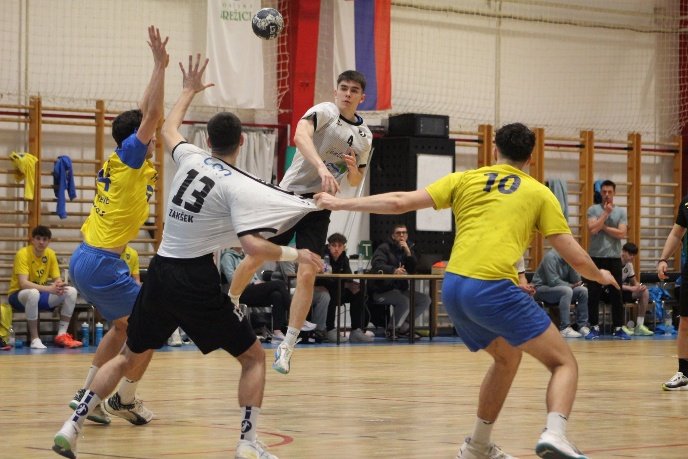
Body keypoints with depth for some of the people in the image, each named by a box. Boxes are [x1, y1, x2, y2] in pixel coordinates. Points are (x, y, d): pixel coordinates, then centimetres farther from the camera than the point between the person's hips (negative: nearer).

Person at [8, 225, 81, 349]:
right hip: (19, 296, -6)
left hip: (41, 294, 6)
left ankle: (61, 335, -9)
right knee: (33, 293, -41)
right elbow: (23, 283, -30)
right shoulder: (23, 254, -20)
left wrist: (60, 285, -27)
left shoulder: (50, 254, -2)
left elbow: (57, 279, 0)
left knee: (71, 291, -13)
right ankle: (34, 339, -29)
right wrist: (49, 289, -42)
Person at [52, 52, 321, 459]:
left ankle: (73, 426, 14)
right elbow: (254, 247, -20)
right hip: (197, 280, -6)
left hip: (161, 273, 6)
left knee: (130, 357, 22)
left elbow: (169, 130, 30)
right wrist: (294, 255, -6)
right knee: (254, 356, 9)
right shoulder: (237, 186, -10)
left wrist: (189, 91, 43)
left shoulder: (191, 159, 7)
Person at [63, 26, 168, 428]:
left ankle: (87, 394, 17)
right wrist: (160, 65, -17)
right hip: (103, 263, -9)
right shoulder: (130, 160, -10)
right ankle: (126, 399, 6)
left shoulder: (120, 161, 11)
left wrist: (160, 68, 23)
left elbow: (144, 115, 22)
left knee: (124, 325, 20)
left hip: (85, 259, 9)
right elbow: (152, 116, -19)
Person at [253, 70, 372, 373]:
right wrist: (322, 167, -45)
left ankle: (287, 347, -1)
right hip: (290, 193, -4)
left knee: (307, 275, -7)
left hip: (319, 206, 4)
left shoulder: (364, 136, 10)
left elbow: (355, 181, 21)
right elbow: (300, 136, -30)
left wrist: (353, 168, -3)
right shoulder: (324, 112, -8)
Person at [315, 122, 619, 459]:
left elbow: (400, 202, 14)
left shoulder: (465, 179, 19)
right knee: (564, 362, 4)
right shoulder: (539, 193, 13)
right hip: (494, 288, -5)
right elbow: (575, 257, 12)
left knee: (507, 357, 29)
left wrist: (339, 204, 23)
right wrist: (599, 276, 33)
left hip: (453, 287, 5)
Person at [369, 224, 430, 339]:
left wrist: (408, 253, -14)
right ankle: (393, 329, -10)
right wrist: (394, 270, -43)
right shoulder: (384, 248, -4)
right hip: (382, 290, -7)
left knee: (425, 300, -7)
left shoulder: (409, 248, 13)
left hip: (401, 289, 7)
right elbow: (377, 266, -24)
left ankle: (403, 326, 1)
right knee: (404, 301, -31)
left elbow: (414, 270, 0)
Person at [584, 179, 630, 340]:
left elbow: (622, 233, -7)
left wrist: (603, 226, -8)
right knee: (593, 294, 0)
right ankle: (594, 327, 7)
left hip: (614, 258, 1)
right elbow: (592, 229, -13)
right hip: (596, 257, -1)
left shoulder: (621, 211, 5)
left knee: (616, 294, 3)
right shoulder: (593, 209, 2)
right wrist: (606, 213, -11)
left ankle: (618, 328, 8)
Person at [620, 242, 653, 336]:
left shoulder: (629, 265, 4)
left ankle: (639, 325, -11)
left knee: (645, 292, -7)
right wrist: (631, 288, -33)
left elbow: (634, 282, 11)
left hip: (623, 290, 8)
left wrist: (639, 286, -14)